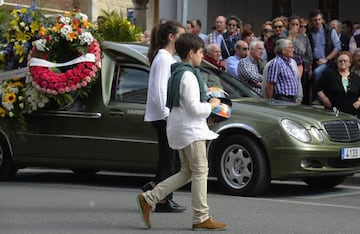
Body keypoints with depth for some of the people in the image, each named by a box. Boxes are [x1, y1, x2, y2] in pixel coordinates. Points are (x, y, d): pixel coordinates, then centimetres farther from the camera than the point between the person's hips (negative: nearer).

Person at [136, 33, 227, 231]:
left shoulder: (177, 73, 15)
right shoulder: (188, 75, -17)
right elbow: (194, 108, -21)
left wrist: (206, 104, 15)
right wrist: (211, 105, -5)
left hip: (182, 129, 10)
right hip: (190, 129, -10)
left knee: (187, 172, 14)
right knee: (200, 171, -5)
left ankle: (148, 199, 11)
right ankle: (201, 218, -1)